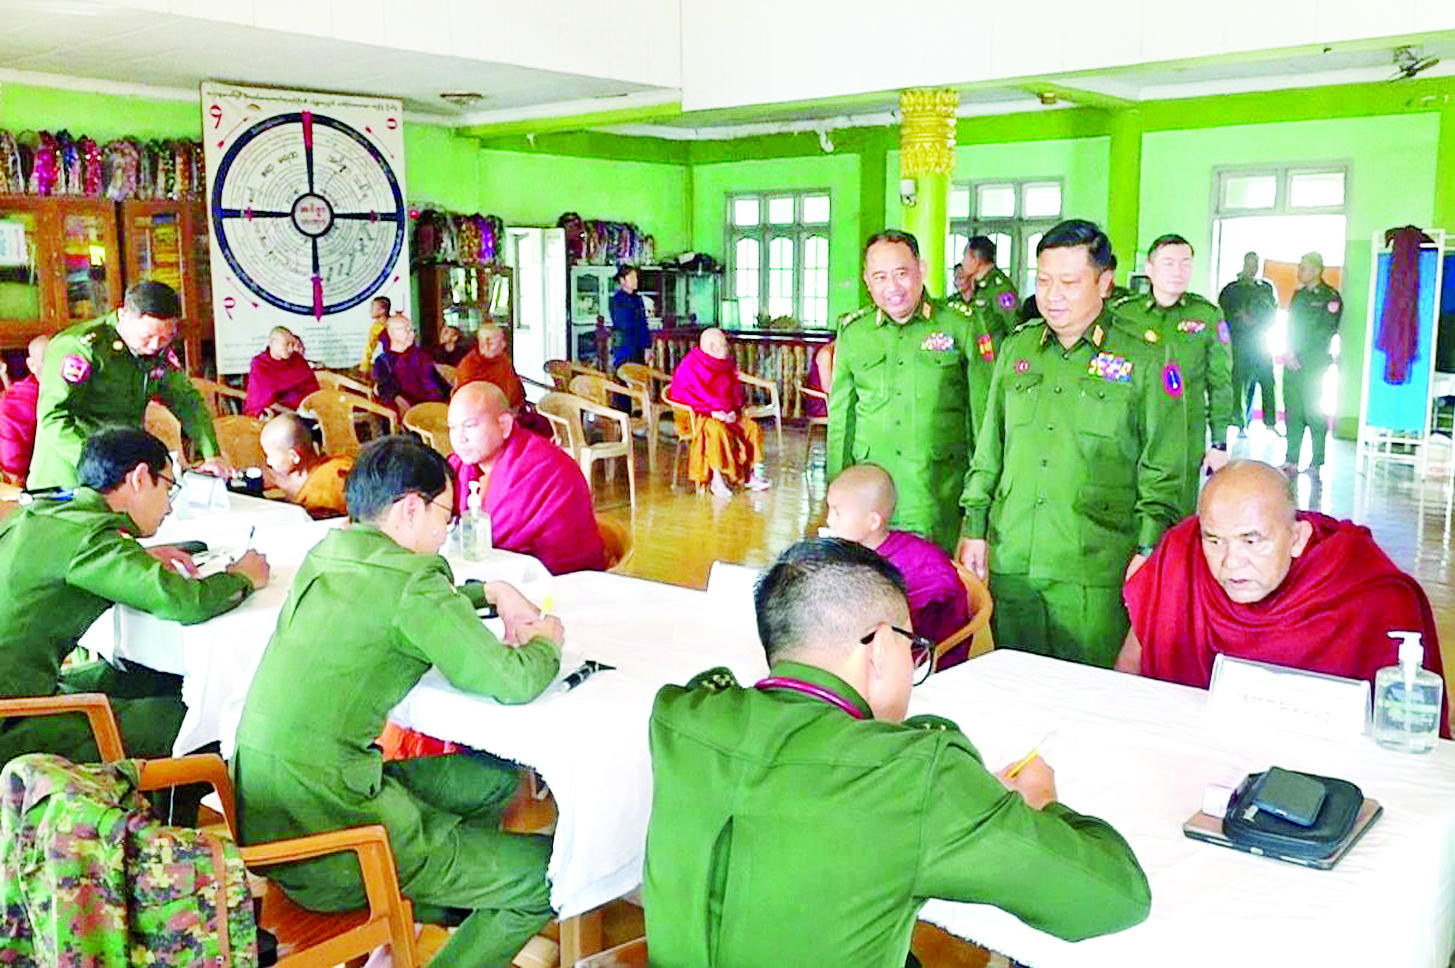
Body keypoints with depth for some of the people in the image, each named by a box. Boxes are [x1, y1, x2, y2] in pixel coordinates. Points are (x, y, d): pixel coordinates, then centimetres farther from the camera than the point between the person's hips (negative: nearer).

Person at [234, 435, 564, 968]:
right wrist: (546, 640, 4)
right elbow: (512, 681, -18)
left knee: (494, 776, 21)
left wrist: (490, 592, 19)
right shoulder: (409, 579, -17)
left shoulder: (324, 557, 8)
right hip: (326, 839, -9)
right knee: (554, 870, -3)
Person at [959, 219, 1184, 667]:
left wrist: (1147, 553, -6)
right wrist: (975, 528, 12)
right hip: (1010, 563, 4)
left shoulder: (1143, 362, 0)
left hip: (1094, 572, -4)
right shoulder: (1016, 349, 12)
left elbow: (1162, 475, 1)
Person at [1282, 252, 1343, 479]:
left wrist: (1298, 355, -11)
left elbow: (1324, 333, -9)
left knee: (1314, 414, -5)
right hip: (1292, 364, 6)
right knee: (1292, 412, 5)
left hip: (1313, 365, -6)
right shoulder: (1298, 294, 17)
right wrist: (1287, 353, 1)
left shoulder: (1330, 297, -3)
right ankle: (1291, 461, 9)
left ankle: (1316, 464, 0)